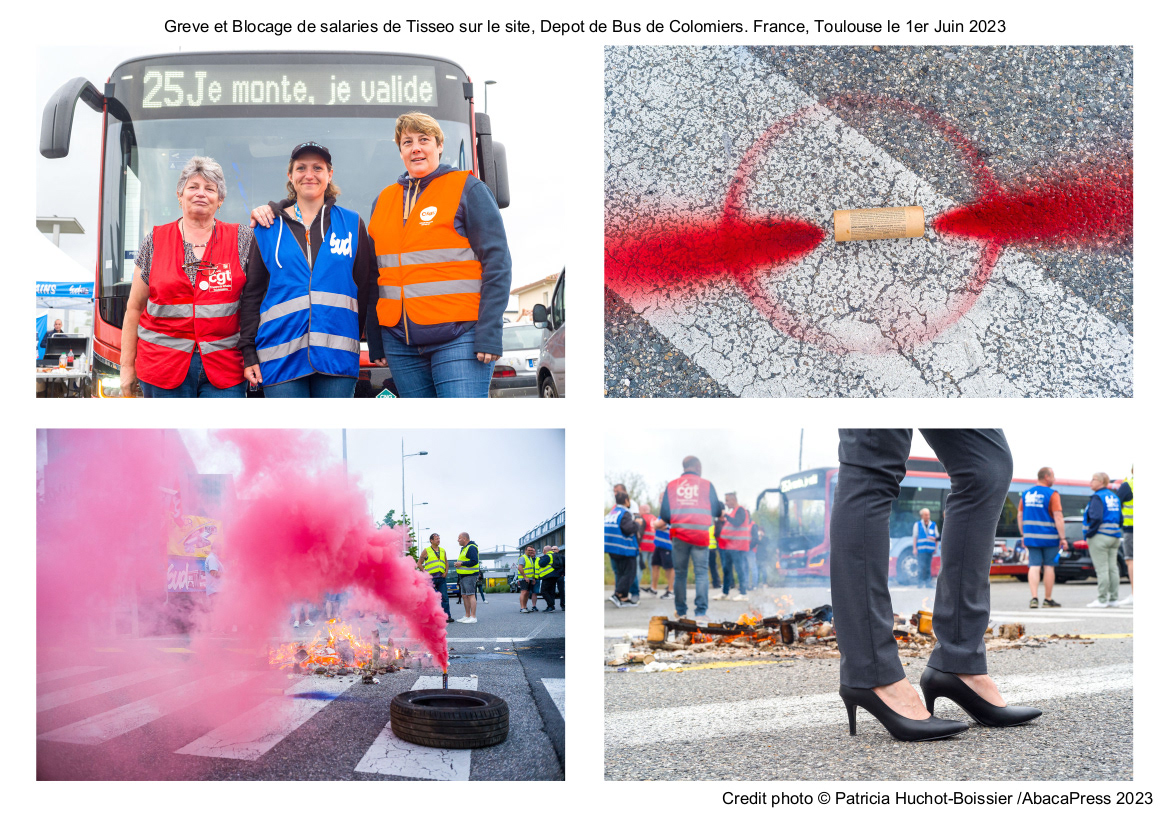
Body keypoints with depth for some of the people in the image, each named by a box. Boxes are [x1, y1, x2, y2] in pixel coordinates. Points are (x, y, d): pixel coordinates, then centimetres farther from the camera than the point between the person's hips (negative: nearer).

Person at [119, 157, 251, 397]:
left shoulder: (241, 240, 8)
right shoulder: (155, 241, 8)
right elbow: (134, 308, 10)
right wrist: (127, 366, 7)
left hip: (224, 367, 0)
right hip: (163, 366, 1)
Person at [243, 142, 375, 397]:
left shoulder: (352, 223, 12)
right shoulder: (269, 227, 11)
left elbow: (368, 285, 11)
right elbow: (252, 294, 11)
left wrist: (353, 336, 4)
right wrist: (248, 353, 4)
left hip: (337, 356, 0)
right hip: (281, 356, 0)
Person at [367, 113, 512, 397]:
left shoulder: (468, 189, 1)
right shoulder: (384, 200, 17)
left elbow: (497, 263, -6)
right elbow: (374, 276, 19)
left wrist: (489, 335, -14)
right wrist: (375, 341, 13)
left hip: (458, 337, -5)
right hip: (400, 342, 5)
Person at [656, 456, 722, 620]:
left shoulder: (671, 486, 7)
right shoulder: (706, 485, 3)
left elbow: (664, 514, 8)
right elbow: (717, 511, 8)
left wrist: (659, 523, 30)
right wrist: (721, 510, 31)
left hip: (679, 535, 2)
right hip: (700, 535, -2)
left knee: (680, 573, 10)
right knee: (701, 573, 0)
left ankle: (680, 612, 15)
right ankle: (700, 611, -8)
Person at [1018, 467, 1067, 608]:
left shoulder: (1026, 493, 8)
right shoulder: (1052, 494, -9)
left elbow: (1020, 516, 11)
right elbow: (1058, 517, -14)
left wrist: (1024, 535, 18)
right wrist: (1063, 538, -11)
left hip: (1031, 537, 4)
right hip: (1049, 538, -4)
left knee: (1034, 567, 2)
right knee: (1049, 567, 6)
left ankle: (1034, 598, -10)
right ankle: (1048, 600, 13)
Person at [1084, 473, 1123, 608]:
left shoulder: (1097, 497, -12)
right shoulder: (1114, 497, 15)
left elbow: (1096, 518, -22)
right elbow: (1120, 518, 17)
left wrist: (1089, 534, -14)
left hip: (1099, 537, -9)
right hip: (1114, 537, 9)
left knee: (1101, 569, -7)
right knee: (1112, 568, 10)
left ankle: (1102, 600, -6)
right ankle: (1114, 599, 11)